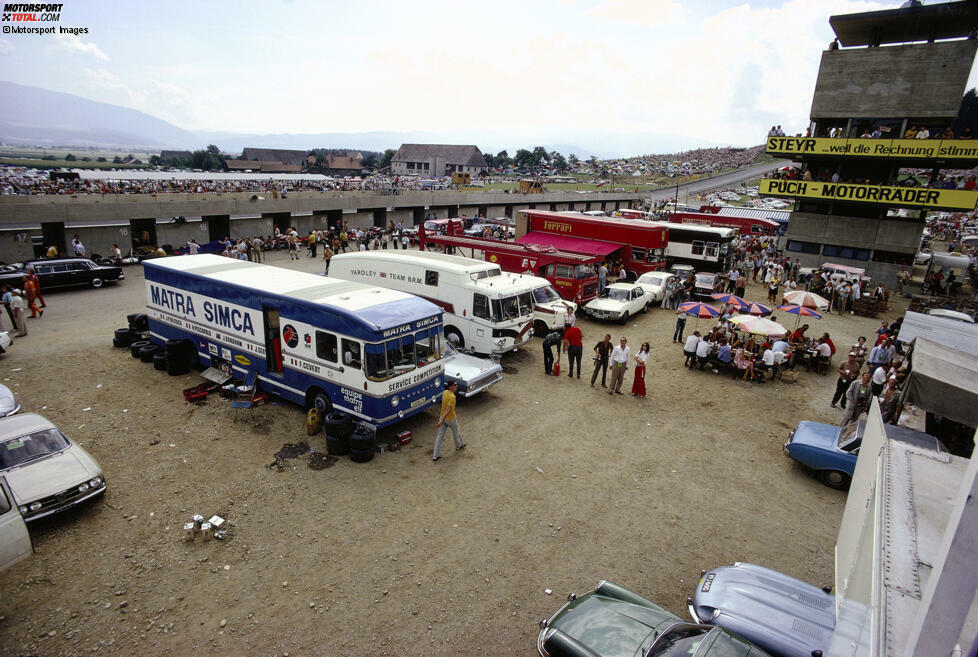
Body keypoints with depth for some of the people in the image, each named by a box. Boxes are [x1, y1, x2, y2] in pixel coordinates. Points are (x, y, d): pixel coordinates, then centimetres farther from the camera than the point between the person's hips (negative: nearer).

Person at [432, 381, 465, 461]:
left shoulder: (445, 392, -4)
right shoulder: (452, 397, -30)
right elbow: (447, 410, -33)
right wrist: (441, 421, -35)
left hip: (442, 417, 7)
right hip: (451, 419, -6)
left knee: (440, 436, 9)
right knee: (455, 432, 22)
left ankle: (435, 455, 13)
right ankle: (459, 445, 50)